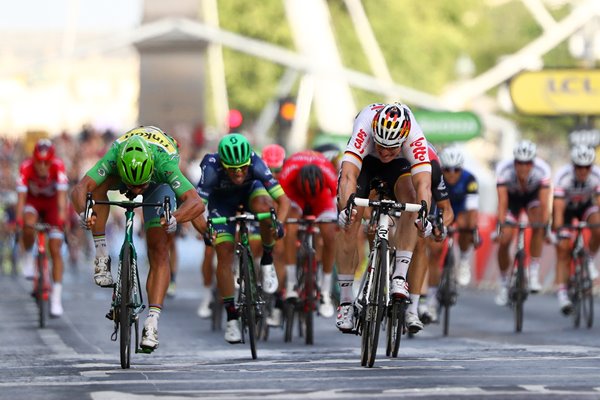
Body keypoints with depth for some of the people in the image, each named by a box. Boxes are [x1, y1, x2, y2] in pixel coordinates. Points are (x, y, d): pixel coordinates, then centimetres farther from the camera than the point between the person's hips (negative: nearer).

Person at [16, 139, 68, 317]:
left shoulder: (58, 166, -30)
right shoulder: (26, 168, -30)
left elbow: (62, 195, -37)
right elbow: (21, 196, -33)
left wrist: (62, 218, -50)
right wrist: (19, 220, -46)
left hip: (52, 204, 0)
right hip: (33, 202, 0)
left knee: (55, 250, -9)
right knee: (28, 225, -35)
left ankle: (56, 298, -5)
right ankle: (28, 255, -4)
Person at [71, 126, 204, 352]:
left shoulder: (164, 163, -44)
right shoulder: (113, 157, -41)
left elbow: (196, 203, -54)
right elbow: (79, 189, -49)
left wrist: (173, 219, -72)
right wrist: (83, 213, -69)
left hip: (160, 182, -2)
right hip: (122, 173, 2)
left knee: (159, 253, -15)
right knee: (100, 184, -34)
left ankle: (152, 322, -17)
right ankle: (101, 255, -24)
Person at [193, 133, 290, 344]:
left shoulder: (256, 164, -36)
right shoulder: (212, 169, -38)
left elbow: (283, 199, -37)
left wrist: (278, 223, -55)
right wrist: (205, 231, -57)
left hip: (250, 191, 0)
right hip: (222, 199, 0)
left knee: (263, 206, -36)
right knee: (224, 253, -13)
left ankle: (267, 261, -12)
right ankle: (231, 317, 0)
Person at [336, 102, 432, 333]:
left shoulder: (415, 138, -37)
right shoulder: (365, 127, -41)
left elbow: (423, 183, -45)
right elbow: (348, 175, -49)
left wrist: (423, 214, -64)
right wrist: (346, 208, -67)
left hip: (397, 164, 1)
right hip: (364, 160, -1)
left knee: (411, 200, -29)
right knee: (349, 221, -17)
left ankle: (399, 277, -25)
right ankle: (346, 301, -9)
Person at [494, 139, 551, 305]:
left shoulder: (542, 170, -35)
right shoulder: (503, 169, -35)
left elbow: (544, 203, -37)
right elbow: (502, 201, -37)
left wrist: (546, 228, -44)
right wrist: (500, 227, -46)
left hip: (532, 196, 0)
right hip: (512, 197, 0)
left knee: (538, 226, -30)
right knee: (503, 241, -10)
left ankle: (534, 272, -19)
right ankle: (504, 284, 10)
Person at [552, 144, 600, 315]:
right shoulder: (563, 175, -34)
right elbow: (558, 206, -37)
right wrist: (558, 229, -45)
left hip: (585, 206, 2)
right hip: (566, 207, -2)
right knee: (563, 250, -12)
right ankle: (562, 294, -13)